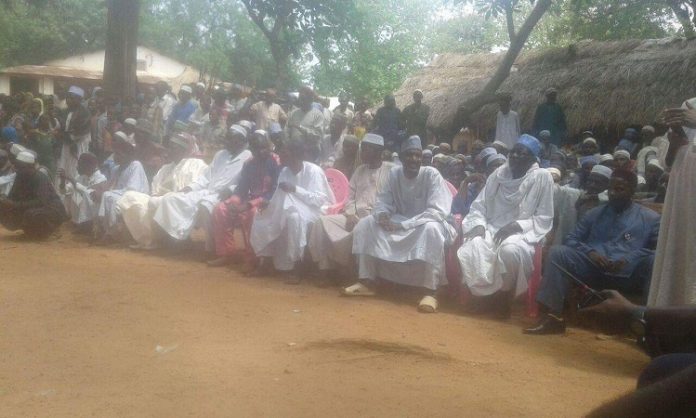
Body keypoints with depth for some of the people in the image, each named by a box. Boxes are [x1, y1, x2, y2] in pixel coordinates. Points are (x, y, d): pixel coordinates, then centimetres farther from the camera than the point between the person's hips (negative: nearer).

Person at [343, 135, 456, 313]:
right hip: (399, 224, 5)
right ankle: (367, 282, -8)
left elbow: (438, 211, -25)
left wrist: (402, 225, -29)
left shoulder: (431, 175, -17)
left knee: (432, 228, -39)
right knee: (366, 223, -11)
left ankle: (429, 291, -35)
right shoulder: (394, 173, -3)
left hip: (425, 225, -5)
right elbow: (383, 201, 1)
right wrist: (382, 215, -25)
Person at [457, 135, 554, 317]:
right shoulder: (499, 174, 9)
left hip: (522, 233, -3)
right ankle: (485, 294, -4)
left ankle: (503, 296, -12)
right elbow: (479, 205, 10)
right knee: (469, 251, -29)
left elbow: (544, 218, -4)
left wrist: (517, 225, -17)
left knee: (509, 250, -38)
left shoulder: (542, 177, -2)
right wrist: (479, 224, -10)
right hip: (492, 229, 3)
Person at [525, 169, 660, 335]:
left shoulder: (650, 218, 15)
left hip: (629, 274, -2)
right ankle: (553, 316, -29)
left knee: (655, 261, -32)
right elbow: (572, 239, 16)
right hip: (593, 269, 2)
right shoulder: (594, 214, 24)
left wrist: (629, 259, -16)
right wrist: (589, 252, -6)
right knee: (558, 251, -21)